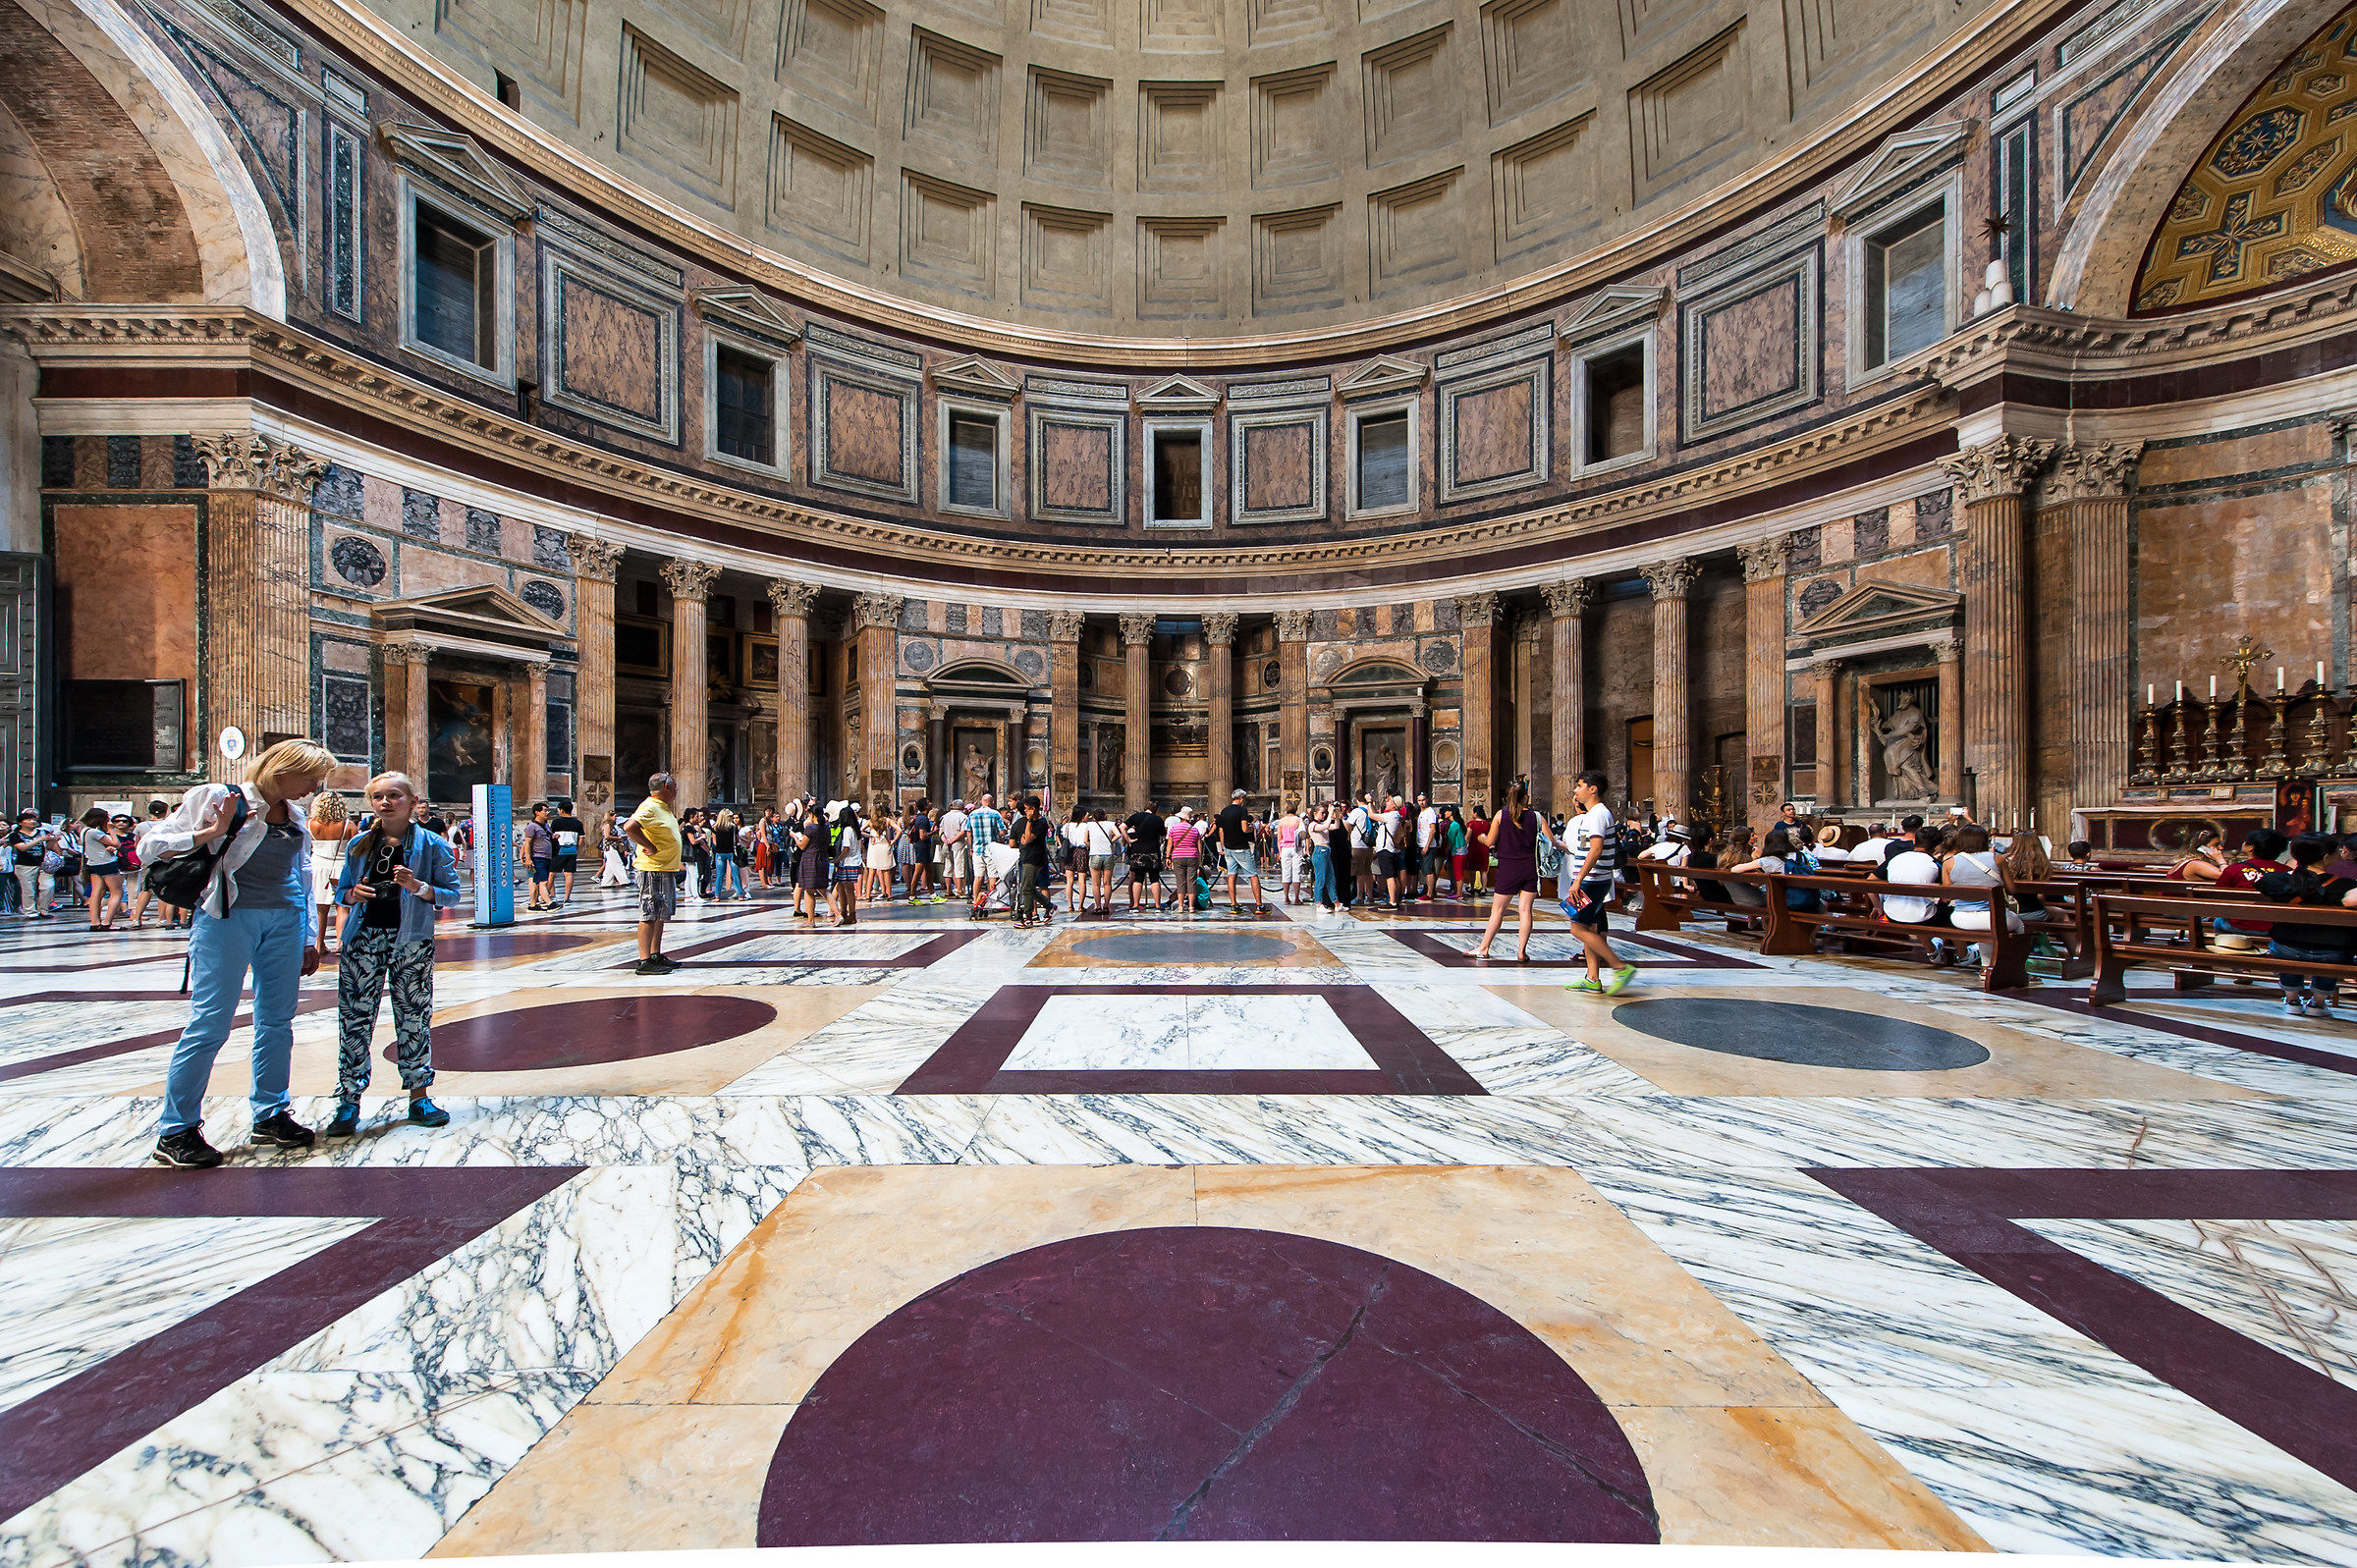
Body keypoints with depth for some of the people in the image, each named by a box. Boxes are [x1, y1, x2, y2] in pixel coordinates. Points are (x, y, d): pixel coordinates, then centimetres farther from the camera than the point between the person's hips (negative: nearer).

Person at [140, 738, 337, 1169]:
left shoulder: (295, 817, 14)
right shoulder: (218, 799, -2)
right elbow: (152, 846, -5)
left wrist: (311, 937, 18)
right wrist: (214, 832, -18)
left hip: (285, 922, 6)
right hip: (228, 919, -5)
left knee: (277, 1022, 9)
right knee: (210, 1024, -4)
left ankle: (270, 1117, 19)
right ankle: (175, 1132, 10)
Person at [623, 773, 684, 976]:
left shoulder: (663, 808, 16)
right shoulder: (649, 807, -15)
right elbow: (629, 827, -30)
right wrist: (649, 847, -23)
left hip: (667, 870, 10)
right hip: (653, 869, -10)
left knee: (661, 914, 15)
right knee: (650, 915, -7)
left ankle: (656, 955, 23)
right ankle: (645, 961, -4)